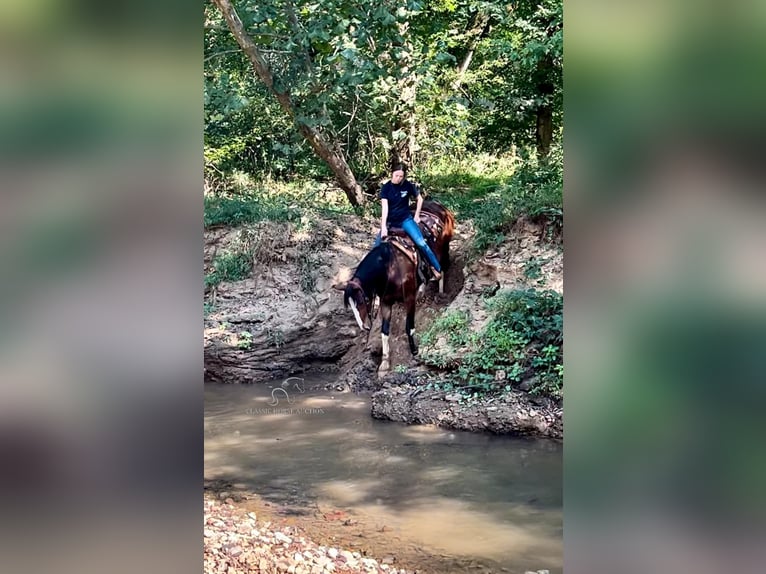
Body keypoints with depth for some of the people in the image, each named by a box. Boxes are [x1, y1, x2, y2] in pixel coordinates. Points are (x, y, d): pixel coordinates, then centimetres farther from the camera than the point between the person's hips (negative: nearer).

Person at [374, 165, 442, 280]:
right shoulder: (386, 188, -8)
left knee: (421, 243, -18)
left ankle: (436, 268, -7)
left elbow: (420, 199, 8)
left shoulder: (408, 185, -8)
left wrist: (417, 215, 4)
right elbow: (385, 207, -15)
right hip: (390, 221, 2)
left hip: (405, 219, -1)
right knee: (378, 247, -5)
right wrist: (383, 226, -22)